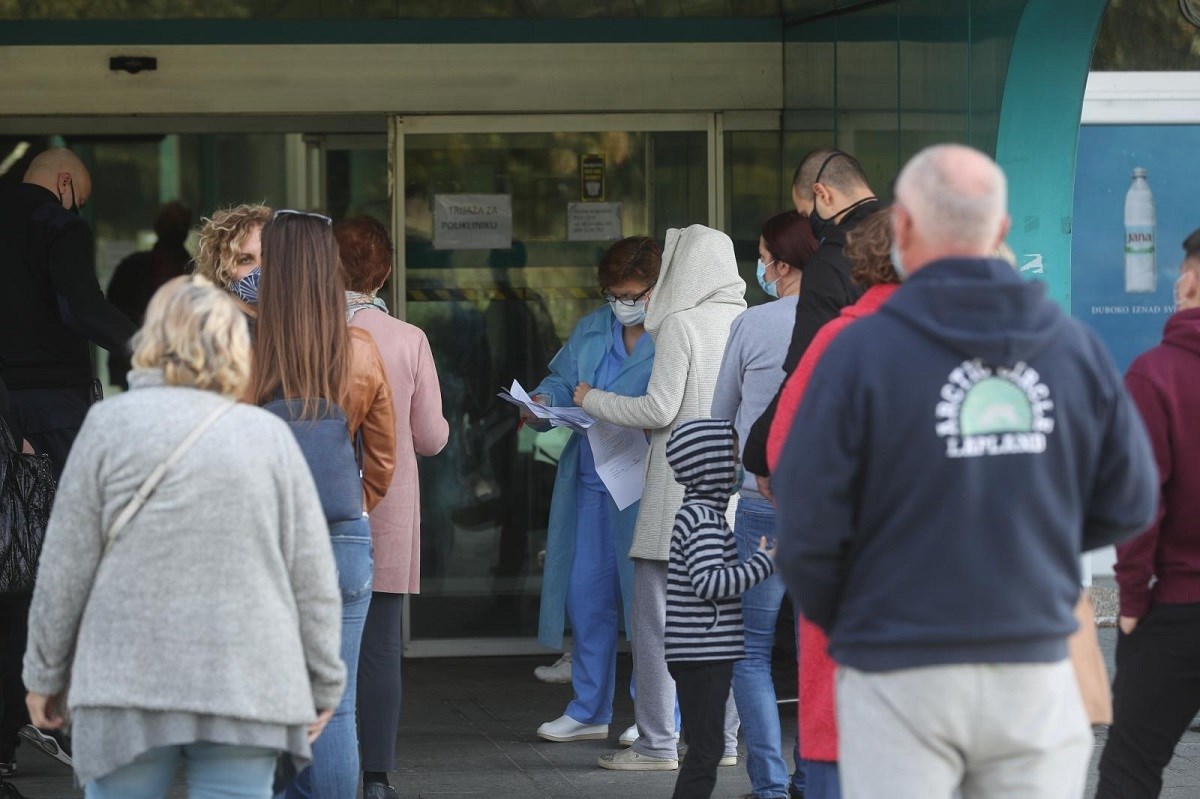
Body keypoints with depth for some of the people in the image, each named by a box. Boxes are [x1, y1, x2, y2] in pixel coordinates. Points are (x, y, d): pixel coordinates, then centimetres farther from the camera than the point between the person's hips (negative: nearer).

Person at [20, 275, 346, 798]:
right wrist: (322, 685, 15)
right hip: (248, 685, 1)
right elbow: (313, 576, 6)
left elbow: (65, 568, 2)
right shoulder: (269, 434, 5)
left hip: (130, 681, -1)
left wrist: (45, 673, 12)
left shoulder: (111, 423, 1)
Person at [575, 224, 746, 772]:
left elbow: (659, 410, -13)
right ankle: (723, 738, 12)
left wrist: (593, 400, 1)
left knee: (654, 617, -1)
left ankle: (657, 744, -2)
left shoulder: (680, 324, -11)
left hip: (681, 489, -7)